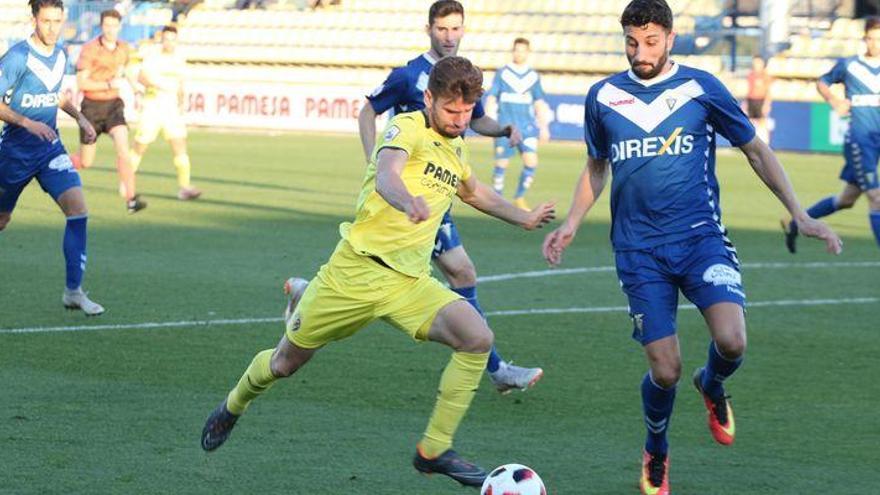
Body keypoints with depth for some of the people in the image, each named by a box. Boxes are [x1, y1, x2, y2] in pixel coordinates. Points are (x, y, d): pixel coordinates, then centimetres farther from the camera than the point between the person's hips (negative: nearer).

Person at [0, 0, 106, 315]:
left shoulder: (60, 55, 5)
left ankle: (73, 291, -11)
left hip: (50, 148, 5)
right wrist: (27, 122, -28)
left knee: (78, 208, -14)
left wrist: (79, 118, 8)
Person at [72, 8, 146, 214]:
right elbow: (81, 83, -18)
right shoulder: (89, 49, -14)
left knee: (123, 147, -21)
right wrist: (110, 84, -24)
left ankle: (131, 199, -24)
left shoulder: (123, 48, 3)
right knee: (85, 162, 6)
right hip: (92, 106, -3)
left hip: (113, 105, 3)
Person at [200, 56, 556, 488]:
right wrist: (409, 202, -54)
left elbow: (474, 192, 38)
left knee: (477, 338, -20)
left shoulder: (456, 151, 13)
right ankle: (233, 407, 42)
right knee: (285, 363, 8)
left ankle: (434, 450, -12)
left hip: (410, 282, 5)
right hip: (357, 269, -5)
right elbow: (385, 174, -33)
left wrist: (523, 218, 34)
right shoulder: (409, 128, -10)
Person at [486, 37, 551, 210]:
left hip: (527, 126, 2)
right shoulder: (502, 73, 2)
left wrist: (544, 126, 11)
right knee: (502, 164, -3)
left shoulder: (533, 77, 10)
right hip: (505, 127, -2)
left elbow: (539, 103, 15)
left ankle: (520, 198, 4)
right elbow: (491, 97, 2)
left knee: (531, 162, -11)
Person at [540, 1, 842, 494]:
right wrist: (571, 224, 9)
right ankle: (656, 454, 25)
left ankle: (713, 386, 14)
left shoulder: (702, 88, 0)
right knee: (665, 370, -6)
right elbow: (597, 166, 21)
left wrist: (800, 216, 3)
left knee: (731, 342, -24)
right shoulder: (603, 96, 5)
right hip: (639, 249, 1)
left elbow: (756, 149, 9)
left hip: (701, 236, -1)